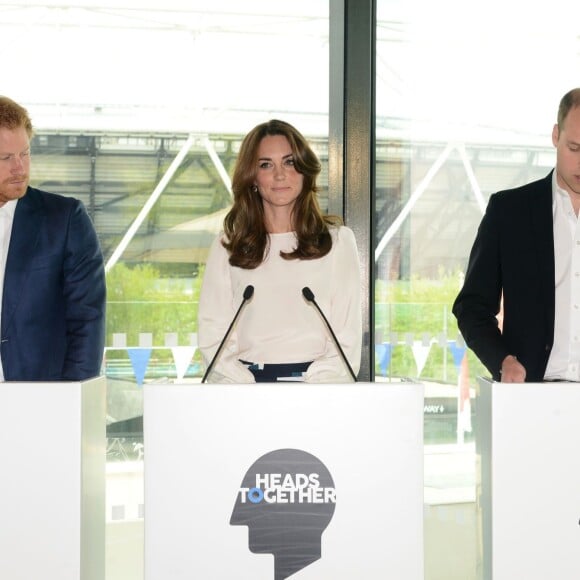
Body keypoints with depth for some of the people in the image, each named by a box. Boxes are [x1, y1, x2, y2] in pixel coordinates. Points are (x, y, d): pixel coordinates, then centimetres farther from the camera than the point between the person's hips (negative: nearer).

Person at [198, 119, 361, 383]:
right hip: (247, 382, 1)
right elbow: (212, 335, 5)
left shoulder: (337, 240, 11)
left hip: (316, 384, 0)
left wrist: (310, 393, -10)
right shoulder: (228, 245, 13)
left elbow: (347, 338, 5)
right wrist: (249, 395, -10)